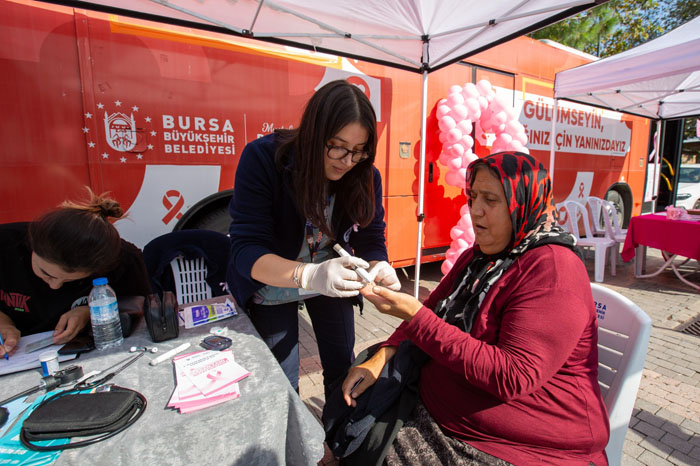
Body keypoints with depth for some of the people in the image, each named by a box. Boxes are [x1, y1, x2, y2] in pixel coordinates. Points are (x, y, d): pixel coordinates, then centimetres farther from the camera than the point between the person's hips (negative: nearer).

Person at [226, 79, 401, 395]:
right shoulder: (263, 158, -28)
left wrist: (377, 269, -36)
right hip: (272, 288, -2)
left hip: (331, 283, 3)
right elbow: (246, 250, -31)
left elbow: (371, 241, -12)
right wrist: (310, 275, -48)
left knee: (342, 366, 14)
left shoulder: (365, 176, -17)